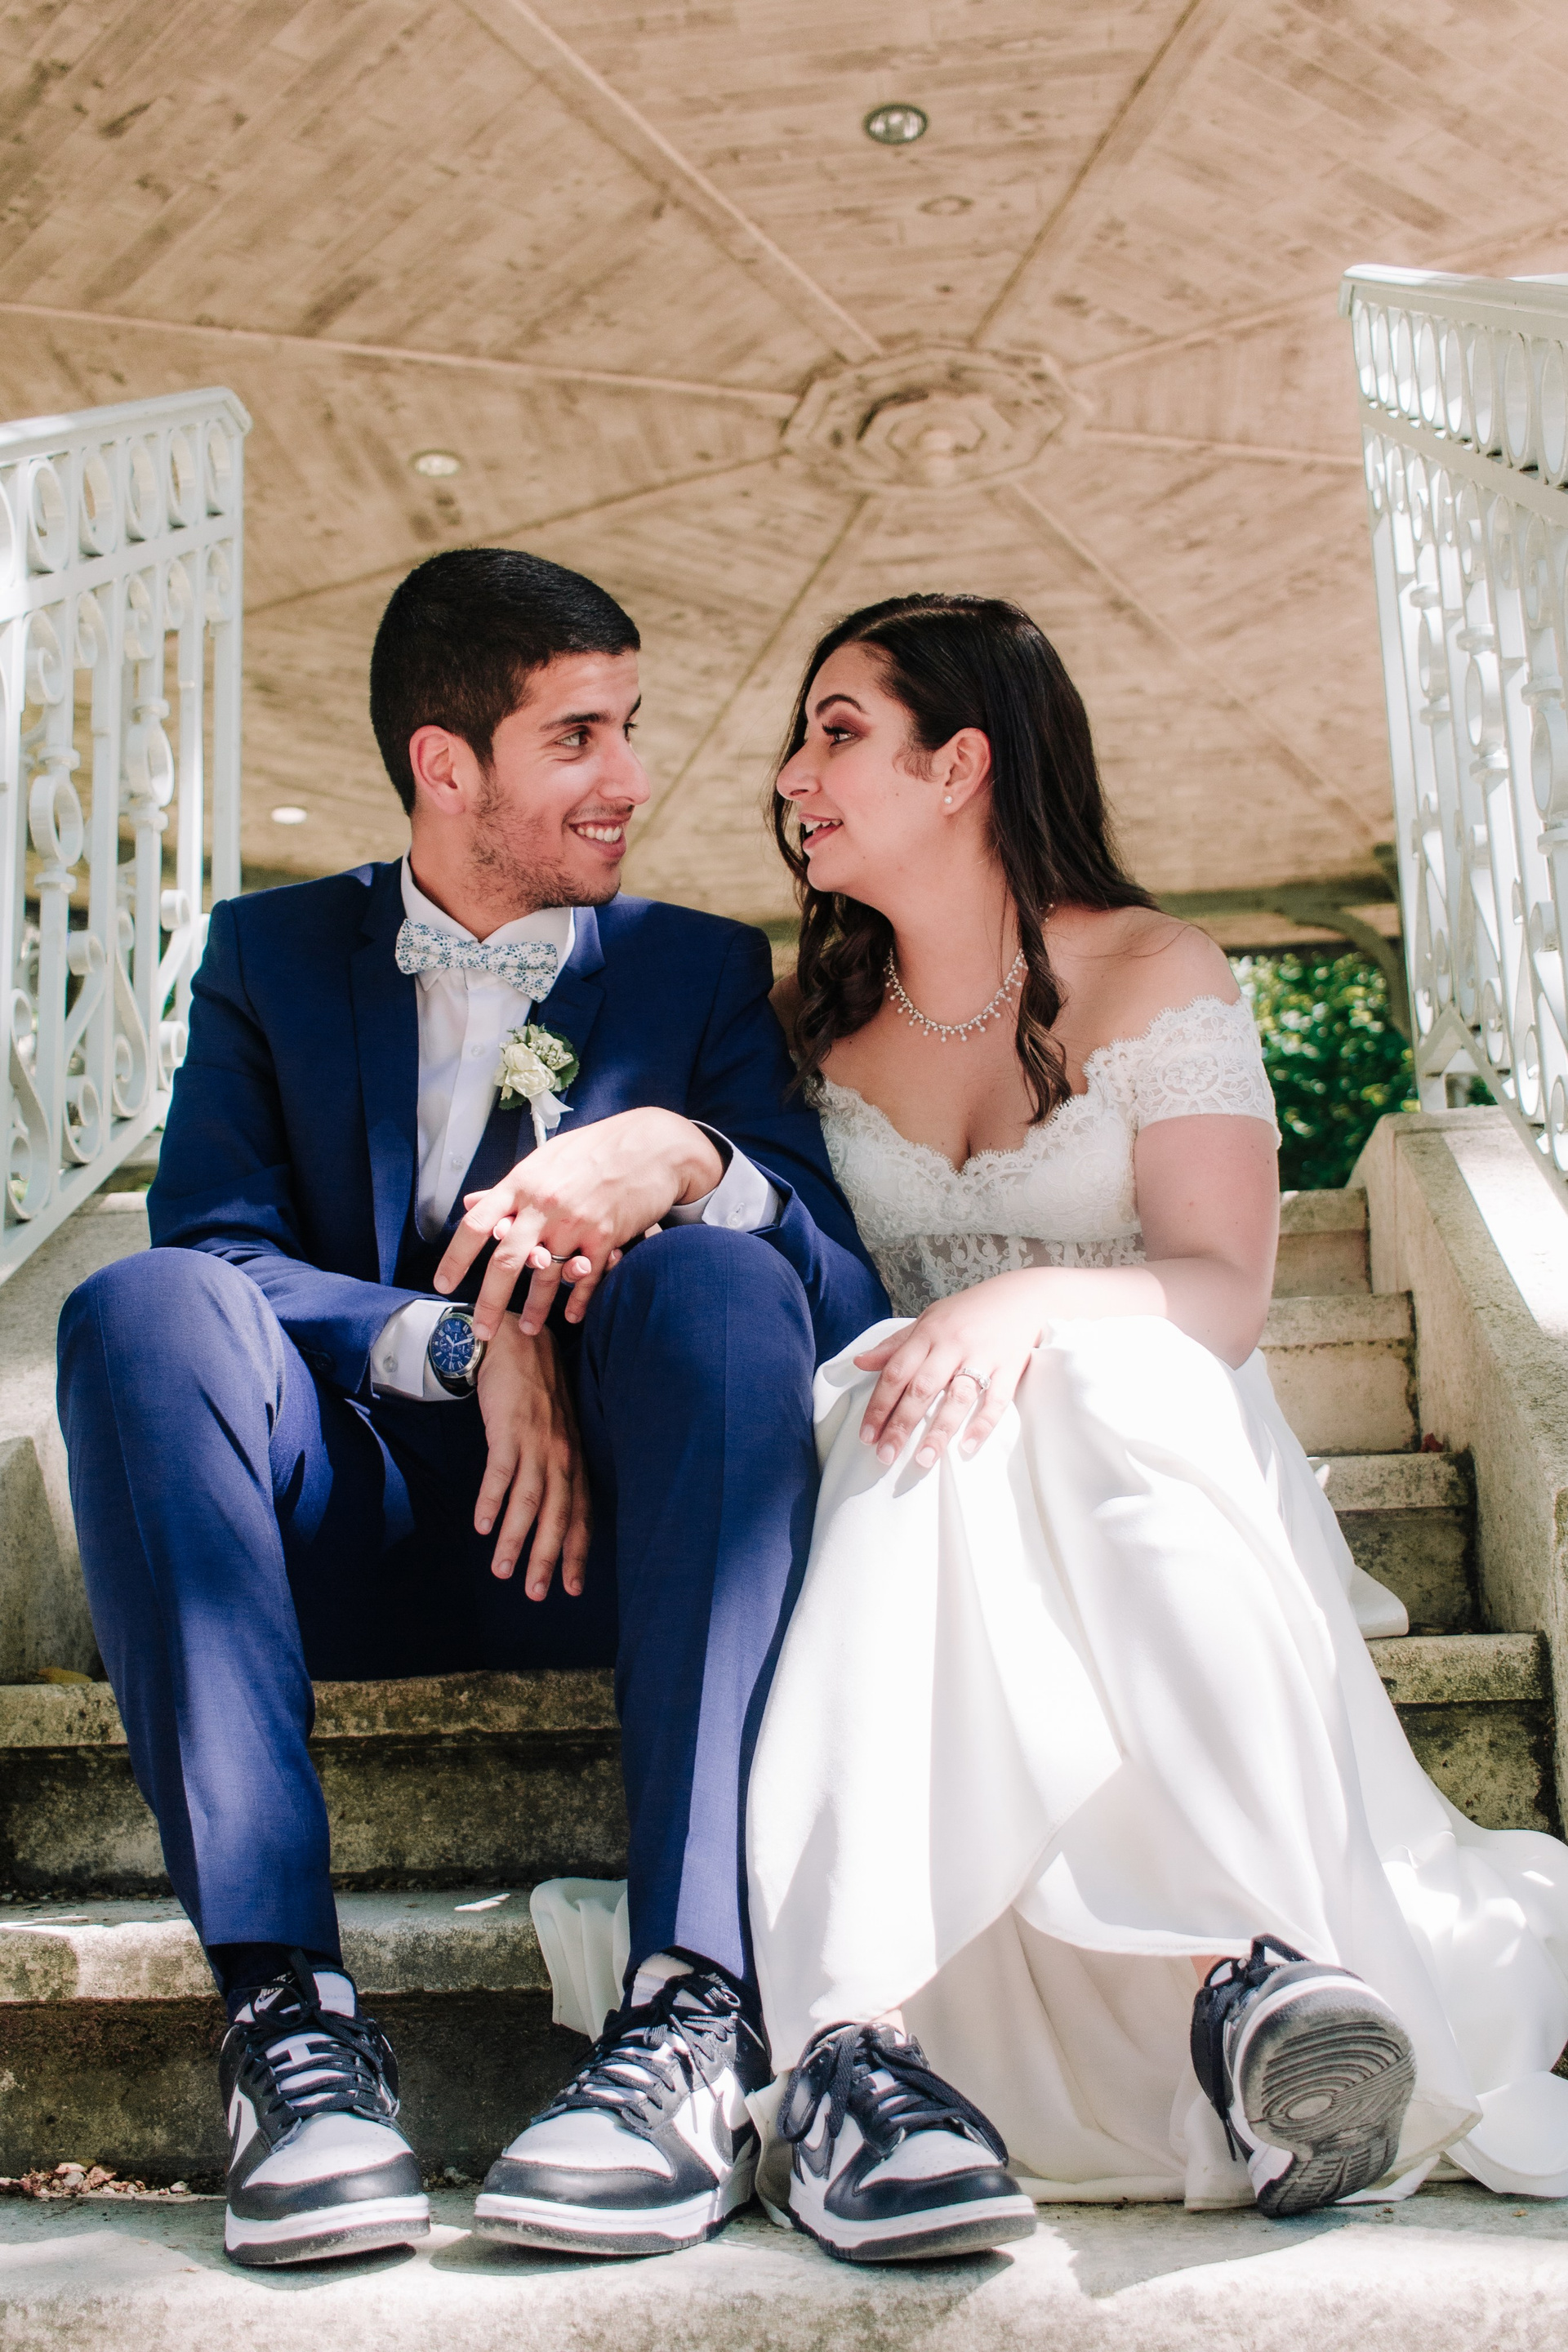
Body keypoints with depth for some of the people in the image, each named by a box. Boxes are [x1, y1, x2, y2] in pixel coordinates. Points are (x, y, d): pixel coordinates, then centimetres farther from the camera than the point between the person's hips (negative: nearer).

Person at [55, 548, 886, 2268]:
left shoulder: (700, 970, 12)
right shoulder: (271, 954, 13)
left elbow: (849, 1305, -1)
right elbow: (216, 1242, -4)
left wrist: (688, 1158, -23)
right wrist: (467, 1342, -21)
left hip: (610, 1535, 0)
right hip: (355, 1535, 1)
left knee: (718, 1274, -30)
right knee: (140, 1305, -26)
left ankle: (695, 2008, -37)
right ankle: (286, 2006, -33)